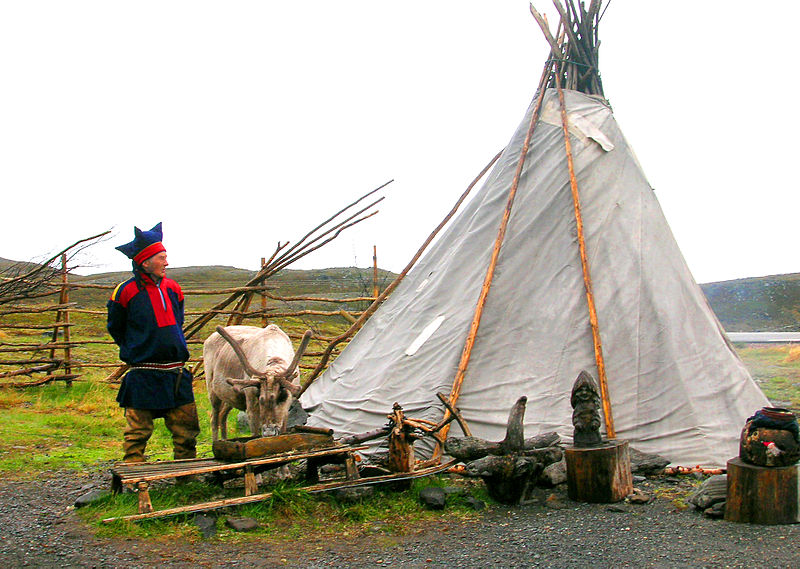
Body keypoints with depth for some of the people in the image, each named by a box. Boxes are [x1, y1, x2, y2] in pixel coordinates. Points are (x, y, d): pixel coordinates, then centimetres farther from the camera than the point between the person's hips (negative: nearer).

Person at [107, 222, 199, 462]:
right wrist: (133, 352, 6)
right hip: (143, 376, -5)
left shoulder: (172, 289, 10)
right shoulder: (127, 292, -7)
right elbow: (115, 328, 8)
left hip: (176, 372, 5)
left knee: (186, 427, 8)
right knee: (138, 431, 0)